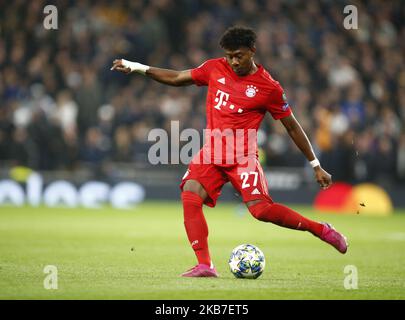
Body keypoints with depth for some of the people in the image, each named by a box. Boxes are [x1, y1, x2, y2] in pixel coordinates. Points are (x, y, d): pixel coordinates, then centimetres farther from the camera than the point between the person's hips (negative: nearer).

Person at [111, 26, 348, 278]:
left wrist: (316, 166, 6)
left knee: (261, 209, -21)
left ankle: (322, 230, 0)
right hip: (211, 153, 4)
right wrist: (137, 67, 12)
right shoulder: (215, 68, 7)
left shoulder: (269, 88, -4)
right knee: (190, 195, -22)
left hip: (243, 156, -4)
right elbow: (177, 78, 18)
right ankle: (205, 266, -23)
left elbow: (292, 127, 4)